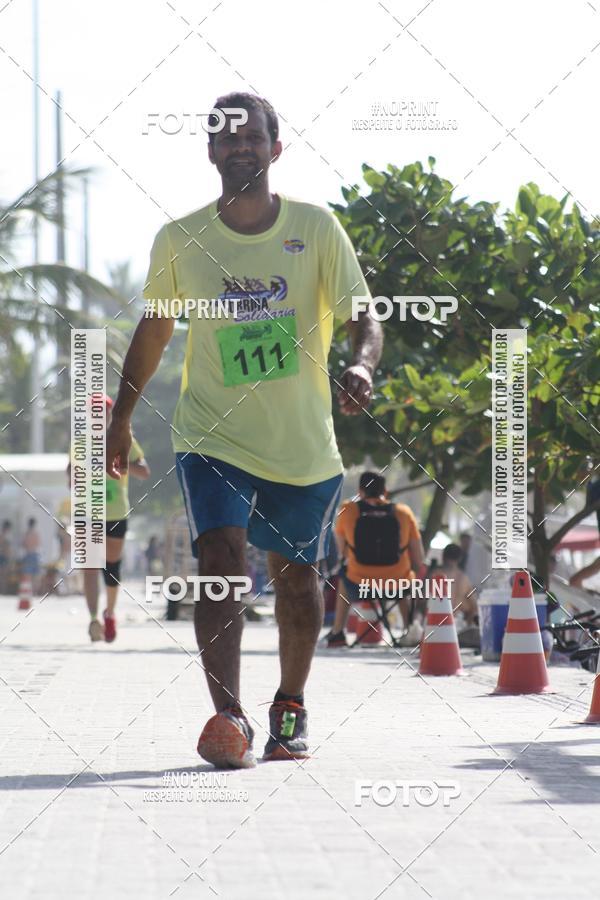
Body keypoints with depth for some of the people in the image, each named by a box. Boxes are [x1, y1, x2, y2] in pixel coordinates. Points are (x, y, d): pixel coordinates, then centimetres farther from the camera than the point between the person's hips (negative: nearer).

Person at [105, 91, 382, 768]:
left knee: (296, 575, 13)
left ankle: (291, 709, 33)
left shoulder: (316, 228, -5)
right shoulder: (179, 240, -2)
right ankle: (228, 717, -27)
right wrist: (121, 418, 15)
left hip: (304, 445, 1)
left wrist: (361, 364, -29)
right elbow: (153, 331, 12)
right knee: (219, 557, -21)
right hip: (212, 436, -1)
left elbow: (361, 317, -7)